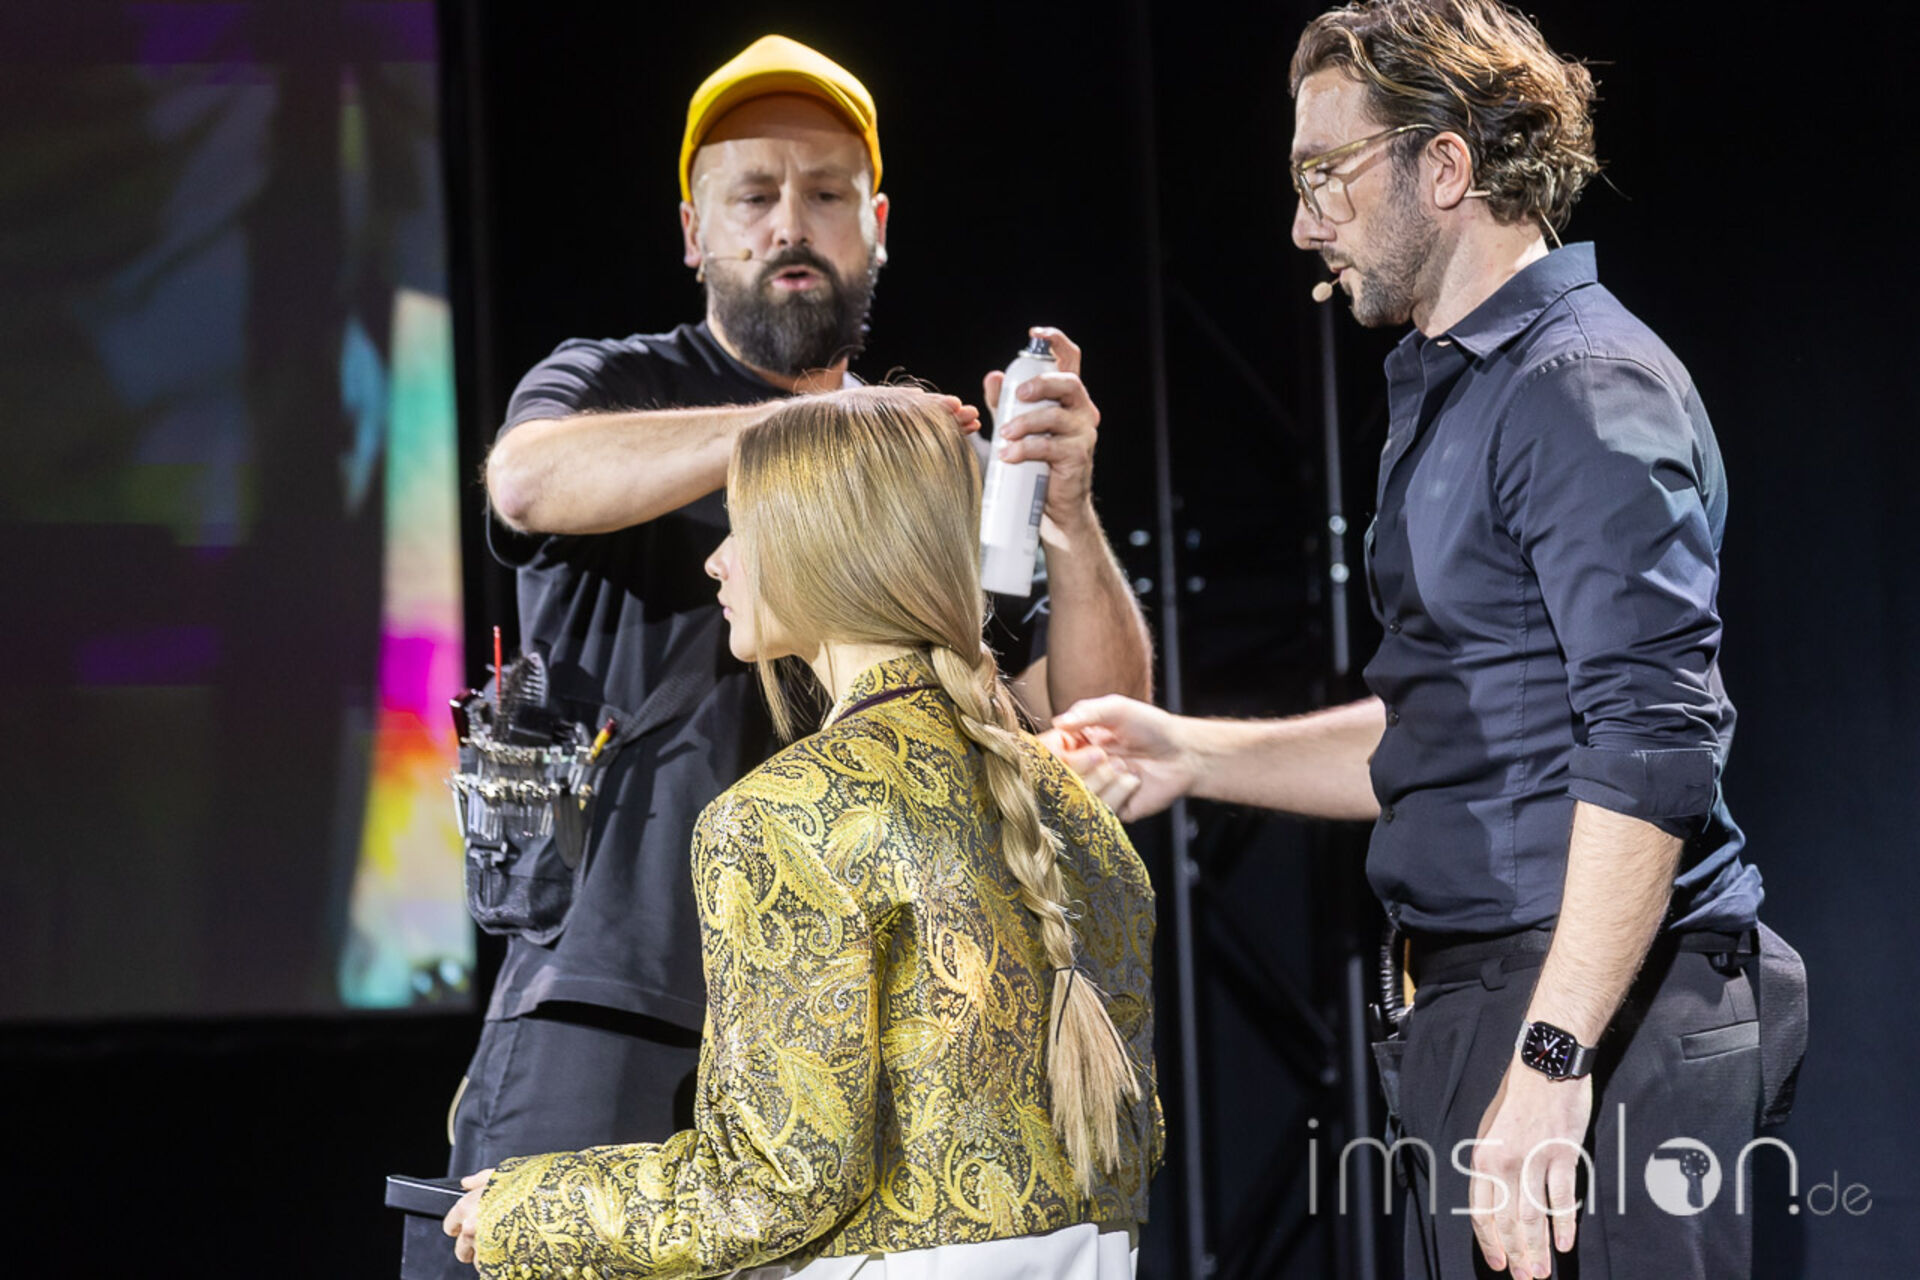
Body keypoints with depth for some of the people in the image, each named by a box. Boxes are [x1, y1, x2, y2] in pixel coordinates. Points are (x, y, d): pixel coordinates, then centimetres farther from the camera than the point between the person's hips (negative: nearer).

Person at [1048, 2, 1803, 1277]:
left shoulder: (1586, 384, -12)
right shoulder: (1453, 389, 20)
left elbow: (1653, 752, -22)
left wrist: (1550, 1058, -27)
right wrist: (1194, 754, 21)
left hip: (1605, 1026, -10)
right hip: (1472, 1012, 10)